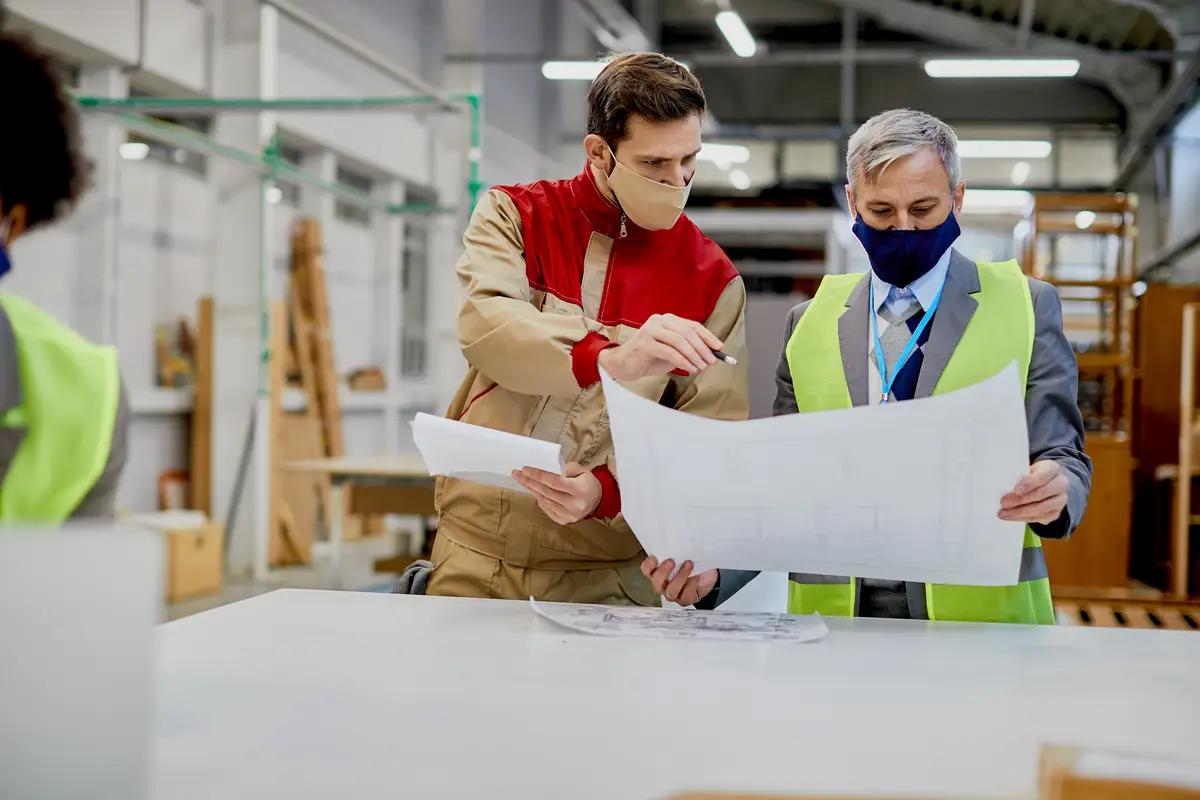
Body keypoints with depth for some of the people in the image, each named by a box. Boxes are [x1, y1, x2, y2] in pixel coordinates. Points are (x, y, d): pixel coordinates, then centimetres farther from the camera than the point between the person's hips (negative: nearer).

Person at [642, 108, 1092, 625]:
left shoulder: (1025, 306, 9)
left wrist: (1054, 492, -18)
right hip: (833, 613, -1)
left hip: (980, 615, 1)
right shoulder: (808, 323, 14)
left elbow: (1064, 461, 6)